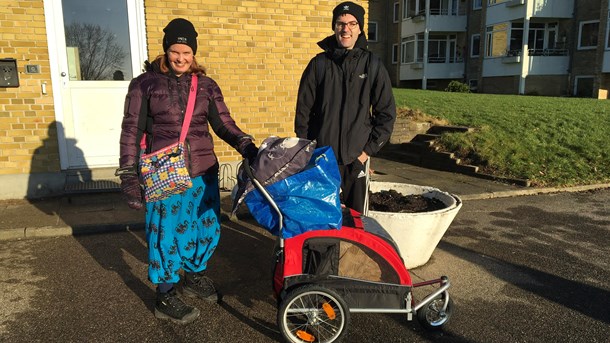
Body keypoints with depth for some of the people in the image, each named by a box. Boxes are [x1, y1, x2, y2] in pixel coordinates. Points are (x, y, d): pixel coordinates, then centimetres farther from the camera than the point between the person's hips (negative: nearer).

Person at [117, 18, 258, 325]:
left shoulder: (206, 86, 7)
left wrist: (248, 148, -16)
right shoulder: (145, 83, -1)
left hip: (203, 173, 4)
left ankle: (194, 276, 40)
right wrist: (129, 177, -7)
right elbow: (131, 131, -1)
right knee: (166, 233, 5)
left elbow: (224, 124, 1)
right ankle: (165, 297, 23)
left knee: (207, 228, 14)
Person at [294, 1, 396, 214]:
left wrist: (369, 149, -3)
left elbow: (386, 113, 3)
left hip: (357, 157, 0)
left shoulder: (372, 65, 2)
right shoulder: (319, 64, 3)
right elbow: (303, 110, 6)